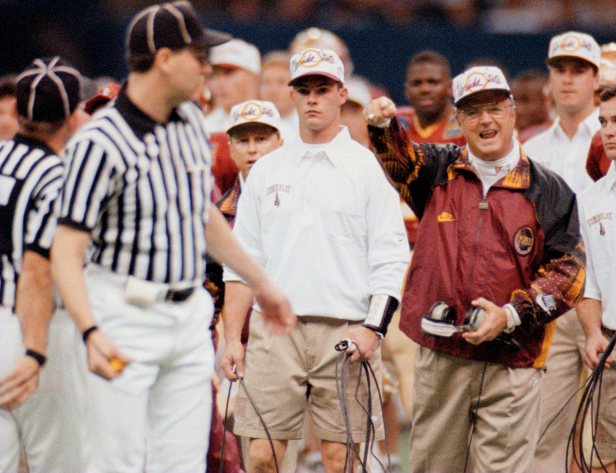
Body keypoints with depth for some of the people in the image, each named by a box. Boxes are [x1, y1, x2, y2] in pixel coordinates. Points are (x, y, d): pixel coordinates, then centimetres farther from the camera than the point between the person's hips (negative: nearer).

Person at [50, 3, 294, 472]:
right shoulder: (100, 143, -16)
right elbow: (67, 252, -18)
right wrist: (91, 332, -32)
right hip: (126, 318, -7)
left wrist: (261, 283, 32)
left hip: (191, 318, 7)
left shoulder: (191, 122, 8)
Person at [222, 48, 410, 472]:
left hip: (345, 332, -2)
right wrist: (233, 337, 7)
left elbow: (391, 260, 0)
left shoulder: (369, 167, 5)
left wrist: (373, 327, -12)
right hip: (274, 329, 2)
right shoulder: (267, 170, 14)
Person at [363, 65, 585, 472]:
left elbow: (568, 271, 1)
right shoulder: (439, 171, 12)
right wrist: (383, 125, -29)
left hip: (511, 364, -2)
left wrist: (510, 316, -11)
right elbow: (398, 158, -6)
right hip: (439, 356, 2)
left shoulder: (549, 191, 4)